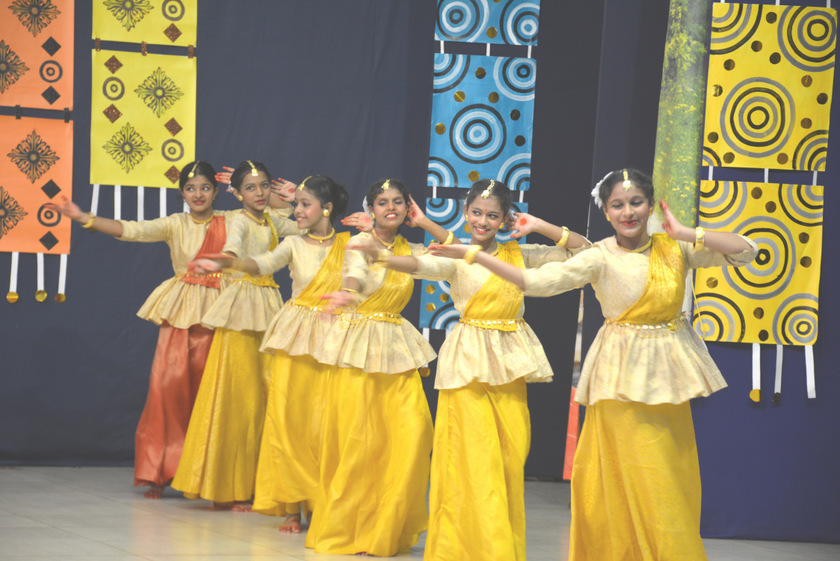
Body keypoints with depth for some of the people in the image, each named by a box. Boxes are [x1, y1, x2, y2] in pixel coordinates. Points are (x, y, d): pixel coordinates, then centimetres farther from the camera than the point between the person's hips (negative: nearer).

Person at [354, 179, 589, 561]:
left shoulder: (518, 254, 12)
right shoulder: (456, 258, -2)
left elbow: (582, 248, 15)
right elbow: (421, 266, -22)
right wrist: (379, 256, -42)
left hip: (510, 361, 4)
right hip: (469, 361, -4)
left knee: (511, 457, 4)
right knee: (476, 460, -8)